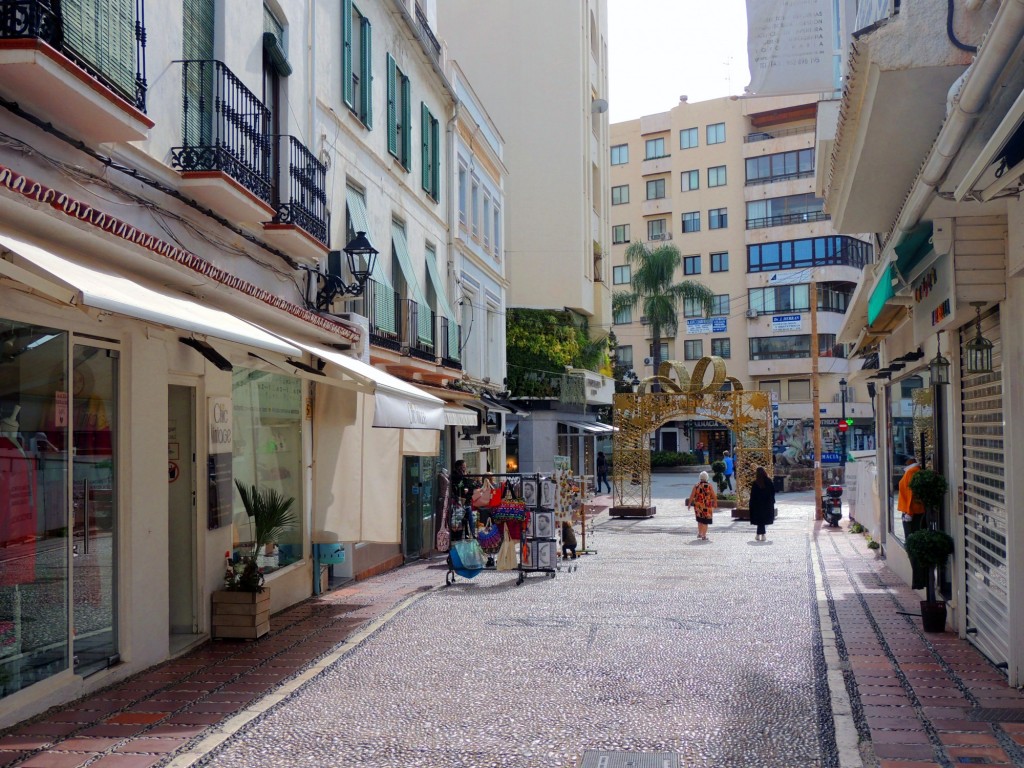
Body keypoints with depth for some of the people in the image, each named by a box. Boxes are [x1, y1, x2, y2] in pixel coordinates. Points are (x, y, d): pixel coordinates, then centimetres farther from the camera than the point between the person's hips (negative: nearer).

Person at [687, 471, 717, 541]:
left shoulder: (696, 486, -3)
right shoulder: (709, 486, -7)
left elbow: (692, 495, -8)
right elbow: (714, 496, -6)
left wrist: (689, 504, -1)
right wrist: (715, 504, 8)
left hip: (698, 505, 2)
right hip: (707, 506, -2)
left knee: (700, 519, 22)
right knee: (705, 521, 5)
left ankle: (699, 533, 26)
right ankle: (704, 536, 2)